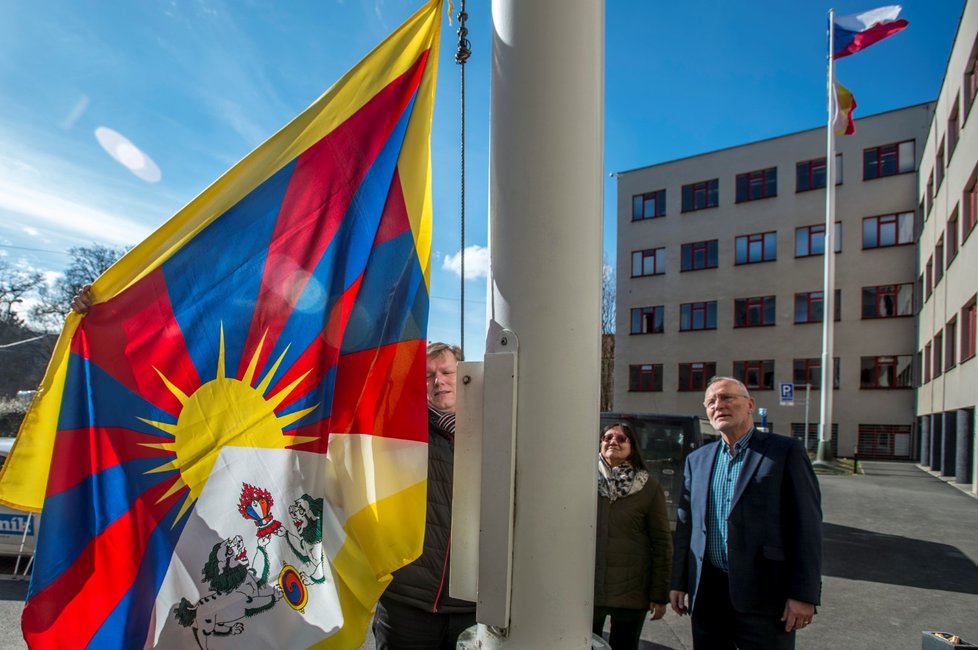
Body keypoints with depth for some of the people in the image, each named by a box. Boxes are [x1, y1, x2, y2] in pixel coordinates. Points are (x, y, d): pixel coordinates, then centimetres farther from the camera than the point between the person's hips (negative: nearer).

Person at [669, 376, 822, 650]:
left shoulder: (785, 451, -4)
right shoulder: (697, 459, 11)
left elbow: (807, 525, -8)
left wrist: (804, 595, -12)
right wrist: (679, 582, 11)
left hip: (763, 594, -4)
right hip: (706, 594, 5)